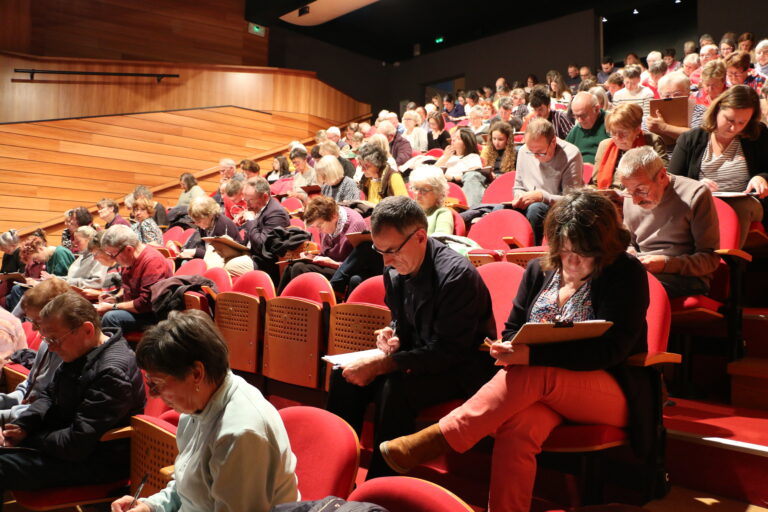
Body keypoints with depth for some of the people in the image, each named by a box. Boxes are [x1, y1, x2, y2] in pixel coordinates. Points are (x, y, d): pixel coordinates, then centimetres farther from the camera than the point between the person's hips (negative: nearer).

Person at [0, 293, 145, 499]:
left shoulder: (112, 373, -29)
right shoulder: (79, 353, 2)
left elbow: (76, 445, -28)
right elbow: (49, 395, 14)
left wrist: (28, 438, -13)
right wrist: (22, 426, -4)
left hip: (99, 464, -10)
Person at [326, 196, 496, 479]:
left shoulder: (456, 274, -24)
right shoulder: (394, 271, 0)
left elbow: (447, 352, -26)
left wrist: (380, 365, -29)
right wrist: (392, 336, -7)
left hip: (461, 368, -7)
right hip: (420, 357, 8)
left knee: (395, 388, -33)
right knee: (344, 375, -11)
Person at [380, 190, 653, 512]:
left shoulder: (626, 274, -5)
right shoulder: (539, 270, 10)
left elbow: (610, 350, -16)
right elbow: (513, 329, 16)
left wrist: (532, 355, -28)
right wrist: (510, 350, -11)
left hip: (612, 392, -3)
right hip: (544, 389, 4)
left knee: (534, 375, -35)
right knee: (518, 427, -34)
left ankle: (437, 440, -34)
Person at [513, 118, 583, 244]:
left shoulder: (571, 155, -11)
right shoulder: (524, 152, 4)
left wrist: (542, 196, -26)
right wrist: (520, 196, -7)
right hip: (527, 207, 5)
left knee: (535, 209, -36)